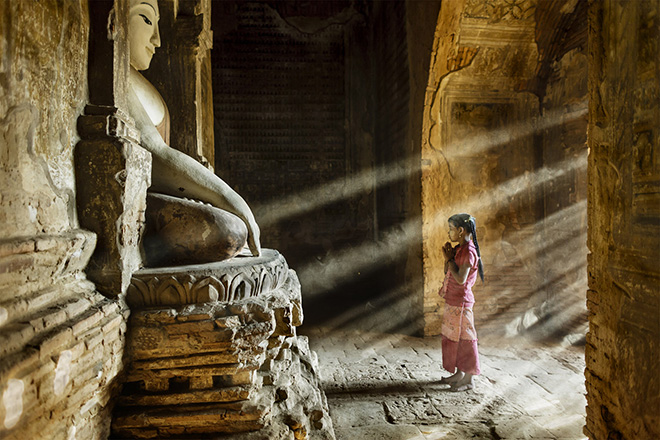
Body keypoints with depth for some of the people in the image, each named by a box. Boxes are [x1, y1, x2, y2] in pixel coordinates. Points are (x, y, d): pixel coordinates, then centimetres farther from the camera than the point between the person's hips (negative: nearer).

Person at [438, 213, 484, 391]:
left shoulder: (469, 251, -19)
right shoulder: (459, 249, 10)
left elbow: (461, 279, -25)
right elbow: (447, 273, 15)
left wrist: (450, 259, -15)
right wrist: (448, 257, 0)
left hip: (461, 301, -10)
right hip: (452, 300, 10)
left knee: (464, 338, 1)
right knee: (452, 337, 17)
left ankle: (469, 379, 14)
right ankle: (459, 373, 31)